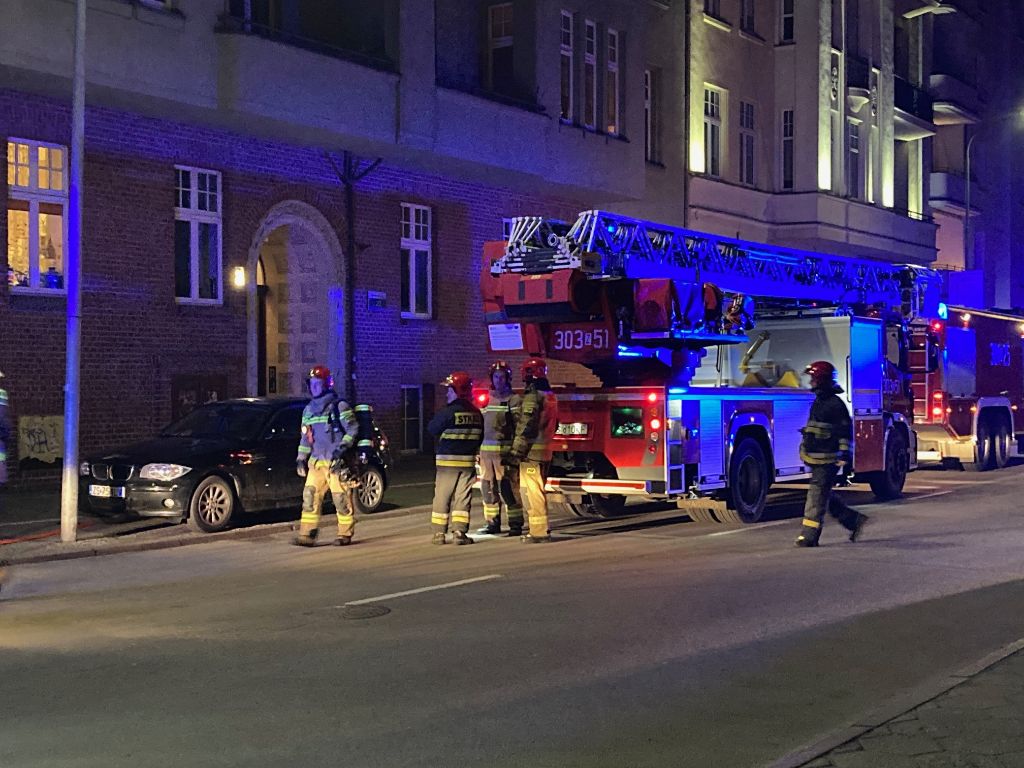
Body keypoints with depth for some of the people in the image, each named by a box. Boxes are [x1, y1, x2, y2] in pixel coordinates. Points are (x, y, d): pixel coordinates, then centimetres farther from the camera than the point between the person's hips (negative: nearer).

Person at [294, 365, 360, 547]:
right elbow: (305, 436, 23)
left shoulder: (339, 406, -3)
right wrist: (300, 458, 16)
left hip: (337, 462, -6)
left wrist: (342, 447, -18)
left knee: (342, 499, -3)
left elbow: (353, 429, -7)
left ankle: (345, 534, 8)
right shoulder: (308, 409, 17)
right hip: (316, 463, 6)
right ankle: (307, 535, -3)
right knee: (309, 496, -3)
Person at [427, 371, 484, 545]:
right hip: (468, 461, 4)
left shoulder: (447, 412, -15)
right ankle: (459, 533, -1)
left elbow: (432, 429, -6)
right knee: (463, 498, 5)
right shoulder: (476, 413, 4)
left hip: (447, 461, -4)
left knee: (442, 498, 5)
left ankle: (439, 533, 7)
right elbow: (480, 437, 13)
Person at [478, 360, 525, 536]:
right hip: (486, 450, 6)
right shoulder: (487, 399, 18)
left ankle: (516, 525, -1)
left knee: (509, 488, -7)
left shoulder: (514, 400, -1)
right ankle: (492, 523, 18)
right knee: (488, 488, 9)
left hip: (505, 450, -6)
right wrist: (478, 451, 16)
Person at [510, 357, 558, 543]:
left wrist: (517, 450, -16)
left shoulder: (532, 396, -14)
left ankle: (538, 531, -8)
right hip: (546, 450, 9)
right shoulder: (550, 396, 15)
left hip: (532, 451, -9)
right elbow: (553, 424, 21)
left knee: (531, 491, -7)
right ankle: (542, 529, 22)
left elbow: (526, 425, -19)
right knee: (538, 490, 17)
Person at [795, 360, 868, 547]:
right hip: (816, 459, 10)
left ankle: (809, 535, -10)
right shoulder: (818, 402, 16)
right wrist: (806, 447, 28)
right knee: (825, 495, 14)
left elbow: (845, 431, -14)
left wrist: (844, 454, -19)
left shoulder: (835, 404, -12)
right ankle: (854, 520, 25)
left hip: (827, 460, -10)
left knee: (817, 495, -10)